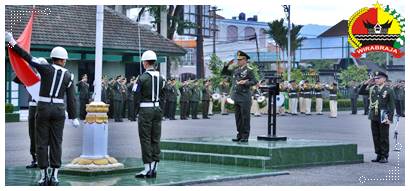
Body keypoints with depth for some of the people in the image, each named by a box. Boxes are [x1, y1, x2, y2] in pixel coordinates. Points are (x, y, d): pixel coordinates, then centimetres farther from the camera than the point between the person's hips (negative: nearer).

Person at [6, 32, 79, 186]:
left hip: (43, 109, -1)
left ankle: (43, 176, 1)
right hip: (58, 111, 2)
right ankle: (54, 176, 2)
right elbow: (71, 99, 0)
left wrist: (12, 43, -4)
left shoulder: (46, 68, -5)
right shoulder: (68, 76, 1)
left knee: (42, 143, 3)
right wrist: (73, 117, 7)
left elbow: (28, 57, -8)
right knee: (56, 143, 6)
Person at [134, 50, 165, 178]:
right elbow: (162, 93, 10)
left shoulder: (143, 77, -12)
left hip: (145, 110, -6)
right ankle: (154, 168, 11)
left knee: (145, 139, -2)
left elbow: (137, 95, -8)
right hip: (157, 109, 6)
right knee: (155, 139, 9)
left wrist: (137, 110, 4)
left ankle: (147, 168, -3)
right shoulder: (160, 78, 7)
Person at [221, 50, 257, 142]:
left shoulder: (249, 70, -4)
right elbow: (223, 73, 23)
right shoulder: (236, 70, 15)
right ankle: (239, 135, 16)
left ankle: (245, 136, 0)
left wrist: (245, 82, -25)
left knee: (245, 117, -3)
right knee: (238, 117, 10)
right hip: (237, 97, 7)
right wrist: (227, 65, 9)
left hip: (245, 98, -7)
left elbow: (254, 81, -12)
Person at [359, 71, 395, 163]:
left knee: (384, 138, 2)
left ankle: (384, 156, 9)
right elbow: (360, 92, 15)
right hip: (373, 117, 5)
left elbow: (392, 106, -6)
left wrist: (390, 118, -13)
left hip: (383, 118, -5)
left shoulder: (389, 91, -6)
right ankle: (378, 155, 19)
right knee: (376, 137, 10)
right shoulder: (372, 89, 7)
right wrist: (366, 83, 1)